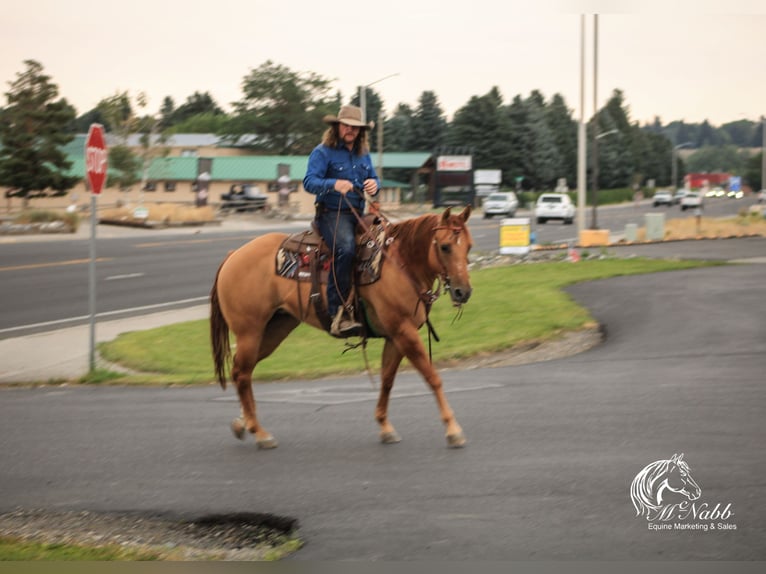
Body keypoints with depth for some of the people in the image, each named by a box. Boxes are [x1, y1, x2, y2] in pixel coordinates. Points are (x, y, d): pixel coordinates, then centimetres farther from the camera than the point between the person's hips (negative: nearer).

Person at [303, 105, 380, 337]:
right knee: (345, 248, -35)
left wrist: (374, 184, -2)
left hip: (358, 213, 7)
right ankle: (338, 313, -37)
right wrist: (334, 185, -30)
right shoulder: (323, 152, -2)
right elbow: (309, 182, -11)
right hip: (332, 213, -7)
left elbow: (373, 178, 24)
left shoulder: (363, 154, 17)